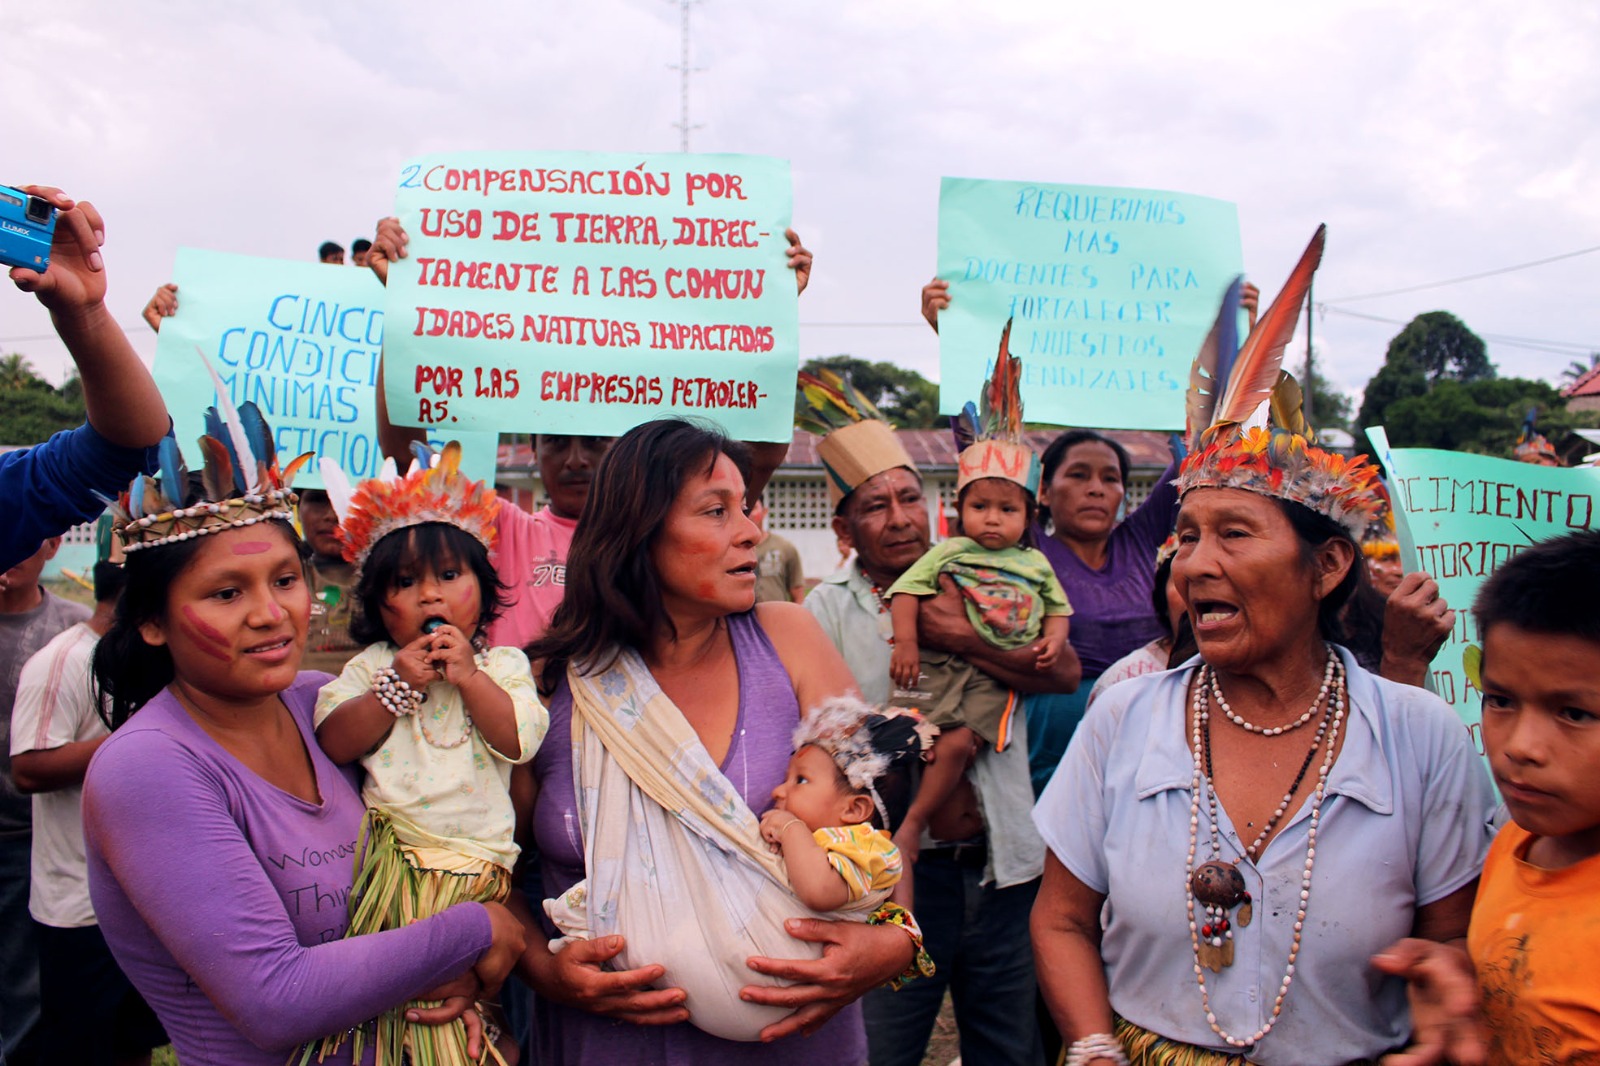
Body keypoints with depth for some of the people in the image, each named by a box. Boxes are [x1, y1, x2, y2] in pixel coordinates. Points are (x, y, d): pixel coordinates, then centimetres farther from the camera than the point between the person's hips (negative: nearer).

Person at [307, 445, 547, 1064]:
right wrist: (398, 684, -11)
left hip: (475, 859, -1)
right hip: (385, 855, 1)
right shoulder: (372, 666, 9)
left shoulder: (503, 665, 7)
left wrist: (467, 675, -13)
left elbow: (519, 740, -9)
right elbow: (335, 744, -4)